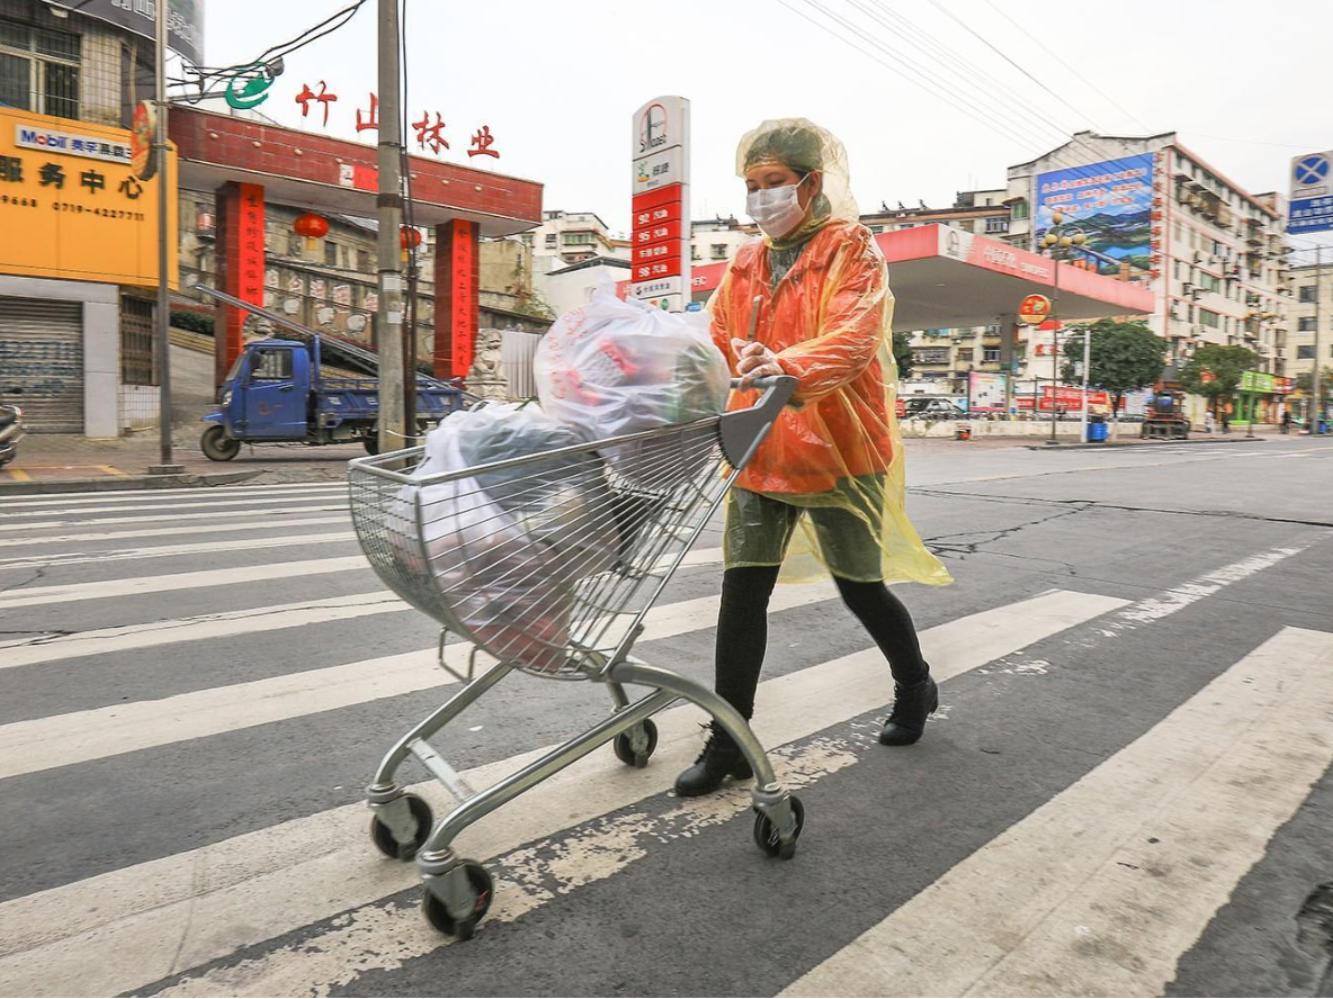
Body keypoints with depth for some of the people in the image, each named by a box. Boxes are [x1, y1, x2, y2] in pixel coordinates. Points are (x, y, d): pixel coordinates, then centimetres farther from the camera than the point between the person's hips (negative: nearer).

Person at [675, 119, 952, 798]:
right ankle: (728, 744, 12)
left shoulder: (852, 251, -4)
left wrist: (787, 367, -41)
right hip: (761, 453, 5)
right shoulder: (745, 266, 13)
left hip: (838, 449, -4)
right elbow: (715, 345, 7)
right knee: (742, 591, 0)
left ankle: (915, 687, 40)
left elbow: (852, 337, -22)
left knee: (860, 587, 10)